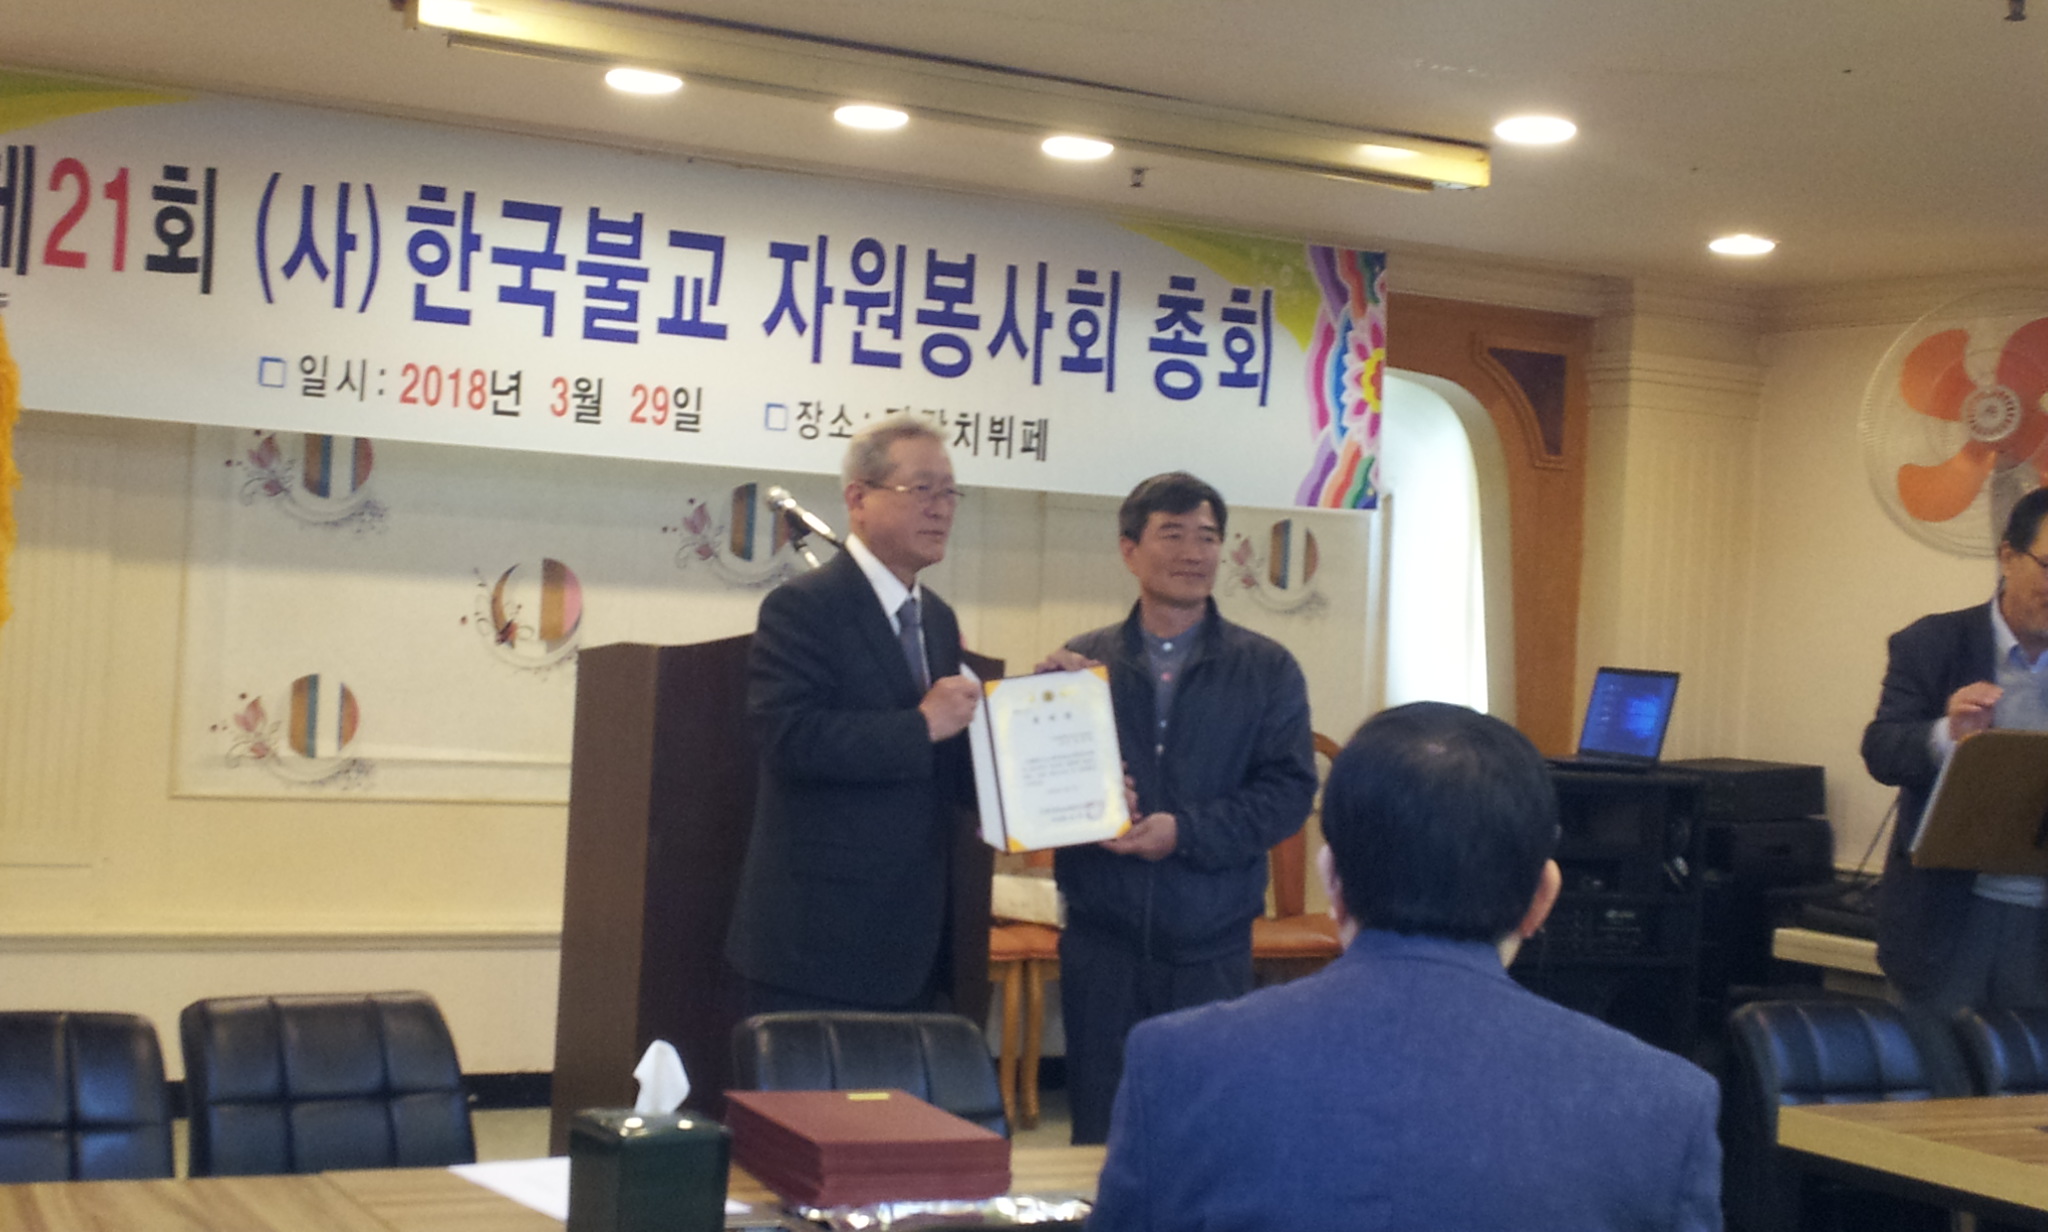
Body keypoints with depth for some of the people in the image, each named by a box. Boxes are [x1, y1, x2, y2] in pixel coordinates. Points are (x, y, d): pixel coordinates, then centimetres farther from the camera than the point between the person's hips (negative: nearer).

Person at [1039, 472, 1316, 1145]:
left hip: (1212, 944, -1)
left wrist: (1186, 831, -15)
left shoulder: (1266, 669, 4)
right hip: (1101, 939, 1)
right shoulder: (1079, 662, 6)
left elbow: (1289, 789, -4)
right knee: (1099, 1128, 7)